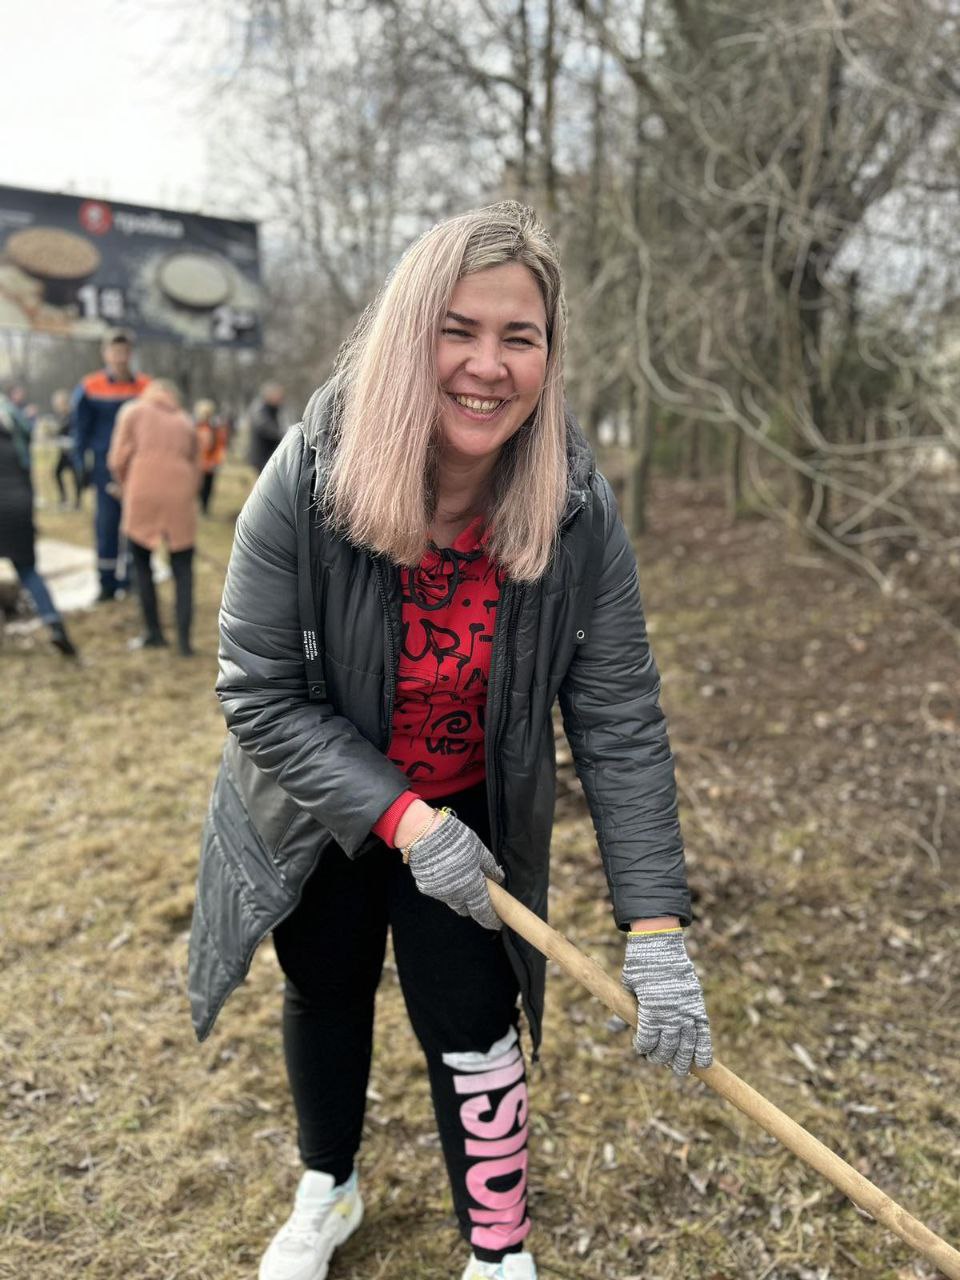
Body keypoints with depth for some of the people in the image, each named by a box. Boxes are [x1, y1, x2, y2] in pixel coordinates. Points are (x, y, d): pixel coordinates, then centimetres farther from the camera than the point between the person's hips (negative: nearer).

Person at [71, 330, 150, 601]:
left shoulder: (146, 386, 1)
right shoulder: (90, 388, -4)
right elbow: (81, 428, 1)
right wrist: (82, 462, -3)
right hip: (106, 465, -1)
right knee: (107, 523, 1)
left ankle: (131, 578, 17)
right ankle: (108, 583, 10)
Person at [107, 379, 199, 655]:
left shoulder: (133, 411, 14)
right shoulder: (186, 422, 23)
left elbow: (118, 459, 4)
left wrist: (125, 488, 22)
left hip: (142, 496, -2)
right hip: (180, 497, 2)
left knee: (142, 564, 15)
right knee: (183, 569, 9)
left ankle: (154, 632, 15)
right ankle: (184, 637, 0)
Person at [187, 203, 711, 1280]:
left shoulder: (578, 514, -23)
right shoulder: (306, 484, -28)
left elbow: (621, 724, -21)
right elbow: (259, 697, -21)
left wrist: (656, 930, -25)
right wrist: (401, 816, -27)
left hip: (473, 815, 0)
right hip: (317, 813, 1)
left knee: (470, 1028, 6)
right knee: (325, 994, 22)